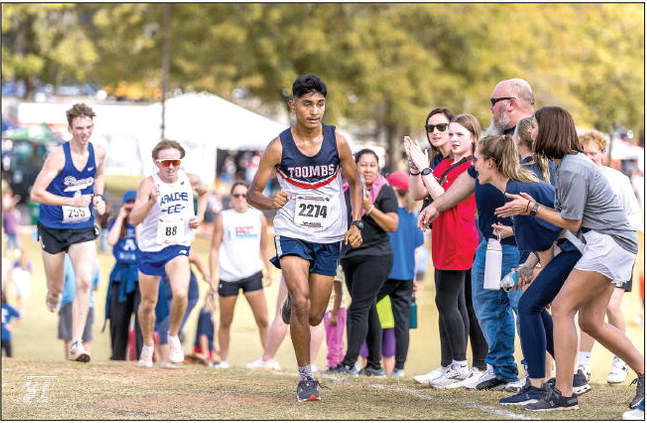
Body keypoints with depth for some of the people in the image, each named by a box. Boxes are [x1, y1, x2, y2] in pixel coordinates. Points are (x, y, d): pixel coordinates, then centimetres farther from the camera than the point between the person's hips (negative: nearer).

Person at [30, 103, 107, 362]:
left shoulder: (98, 153, -3)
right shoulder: (58, 156, -18)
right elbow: (36, 193, -21)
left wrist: (98, 197, 2)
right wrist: (72, 201, -29)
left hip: (83, 229, 2)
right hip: (53, 228, -2)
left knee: (84, 282, -18)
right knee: (56, 288, 12)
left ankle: (76, 344, -16)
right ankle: (53, 294, 53)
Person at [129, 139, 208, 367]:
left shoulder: (190, 180, -5)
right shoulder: (149, 184, -16)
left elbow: (204, 192, 21)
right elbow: (134, 220, -26)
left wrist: (200, 216, 5)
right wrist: (151, 202, -42)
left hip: (178, 246, 1)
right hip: (150, 248, -1)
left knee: (180, 294, -24)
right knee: (148, 303, 11)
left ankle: (173, 336, 2)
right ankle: (148, 346, 36)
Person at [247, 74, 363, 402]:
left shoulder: (337, 141, -5)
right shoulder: (279, 147, -9)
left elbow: (354, 182, 10)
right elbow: (253, 193, -3)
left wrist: (356, 223, -2)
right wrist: (271, 202, -26)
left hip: (329, 239, 2)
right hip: (292, 235, -2)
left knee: (314, 316, 5)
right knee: (302, 303, -21)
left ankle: (292, 302, 43)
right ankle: (306, 377, -8)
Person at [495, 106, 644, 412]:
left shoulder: (572, 170, -18)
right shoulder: (567, 164, 13)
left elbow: (571, 223, -13)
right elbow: (570, 215, 12)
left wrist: (532, 208, -8)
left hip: (608, 243, -10)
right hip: (608, 245, 10)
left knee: (562, 307, -12)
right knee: (591, 321, 9)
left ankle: (563, 394, -14)